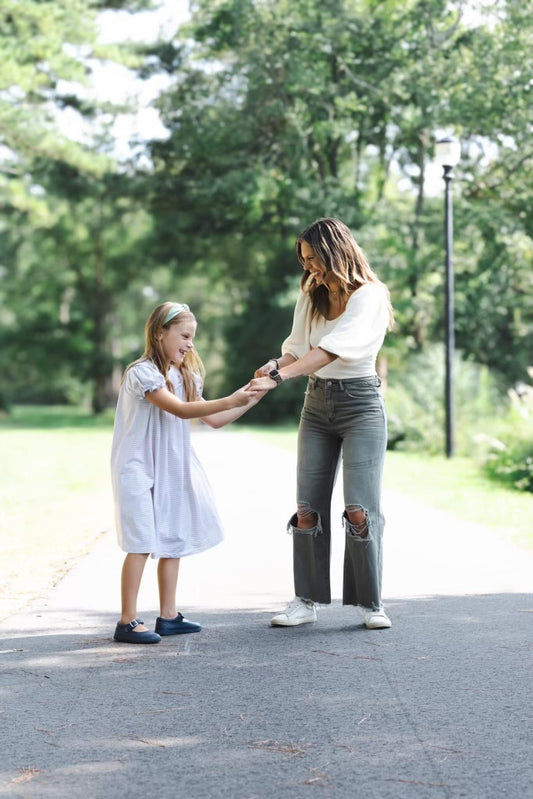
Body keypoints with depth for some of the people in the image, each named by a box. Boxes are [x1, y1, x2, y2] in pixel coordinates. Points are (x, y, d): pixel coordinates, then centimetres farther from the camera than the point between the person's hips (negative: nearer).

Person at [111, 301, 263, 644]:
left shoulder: (184, 376, 11)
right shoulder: (142, 372, -15)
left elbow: (214, 420, 13)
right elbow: (180, 410, -25)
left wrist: (249, 401, 2)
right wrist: (230, 400, -30)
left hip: (172, 470, 8)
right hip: (139, 469, -8)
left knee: (174, 540, 9)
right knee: (142, 543, -10)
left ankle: (169, 616, 18)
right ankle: (128, 622, -6)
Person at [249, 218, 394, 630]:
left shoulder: (369, 297, -12)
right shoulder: (310, 298, 11)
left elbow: (330, 350, -24)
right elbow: (297, 347, 10)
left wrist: (278, 377, -31)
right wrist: (276, 364, -13)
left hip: (360, 403, -6)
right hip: (317, 403, 6)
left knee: (360, 509, -9)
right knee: (308, 507, 2)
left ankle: (371, 603, 1)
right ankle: (307, 600, 8)